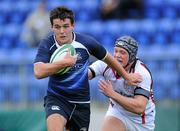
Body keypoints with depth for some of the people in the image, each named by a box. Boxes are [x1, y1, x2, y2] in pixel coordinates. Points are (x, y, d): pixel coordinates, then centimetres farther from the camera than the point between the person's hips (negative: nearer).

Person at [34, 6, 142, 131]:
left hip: (81, 102, 3)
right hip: (57, 98, -3)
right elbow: (38, 72, -28)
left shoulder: (86, 42, -8)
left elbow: (107, 58, 11)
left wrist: (127, 76, 21)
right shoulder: (47, 44, -13)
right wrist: (65, 62, -33)